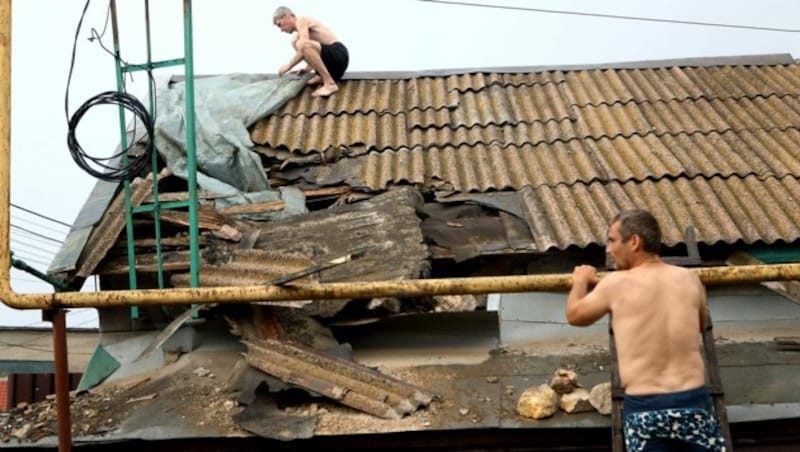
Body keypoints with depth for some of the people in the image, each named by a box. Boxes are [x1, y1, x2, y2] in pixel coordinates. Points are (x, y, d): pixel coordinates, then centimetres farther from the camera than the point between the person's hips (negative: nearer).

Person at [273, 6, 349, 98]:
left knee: (303, 44, -33)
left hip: (338, 54, -10)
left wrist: (288, 66, -8)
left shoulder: (302, 20, -5)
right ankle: (321, 76, 7)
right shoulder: (300, 31, 24)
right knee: (295, 40, 17)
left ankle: (330, 84, -28)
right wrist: (307, 69, 11)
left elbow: (304, 48, -17)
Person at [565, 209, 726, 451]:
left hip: (644, 407, -2)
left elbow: (575, 315, 12)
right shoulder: (689, 279, 4)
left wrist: (581, 281, 30)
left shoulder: (616, 284, -5)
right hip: (693, 401, 3)